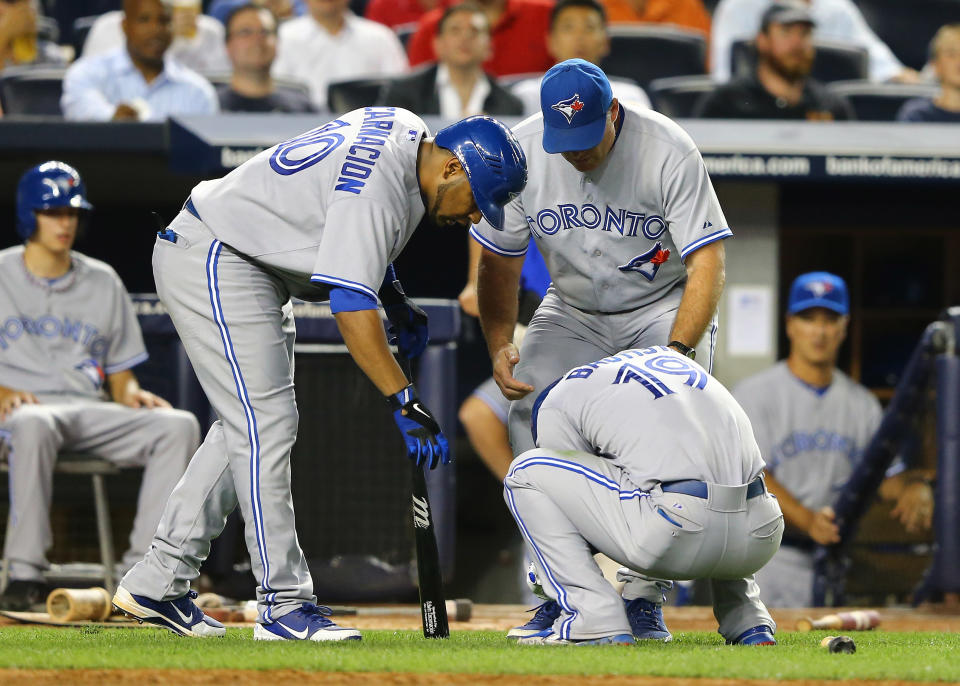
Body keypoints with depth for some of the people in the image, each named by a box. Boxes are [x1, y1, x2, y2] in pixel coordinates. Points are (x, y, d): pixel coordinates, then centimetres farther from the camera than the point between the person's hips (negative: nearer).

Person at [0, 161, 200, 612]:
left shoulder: (103, 282, 20)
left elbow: (121, 374, 20)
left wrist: (132, 394, -4)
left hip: (93, 410, 4)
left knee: (178, 425, -23)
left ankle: (142, 571, -29)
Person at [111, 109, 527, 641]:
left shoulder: (408, 130, 3)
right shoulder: (378, 191, -29)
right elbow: (350, 305, -35)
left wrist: (397, 302, 12)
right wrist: (403, 402, -37)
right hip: (213, 264, -11)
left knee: (250, 426, 13)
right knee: (266, 426, -13)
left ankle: (157, 583, 15)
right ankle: (284, 605, -13)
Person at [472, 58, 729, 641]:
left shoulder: (669, 151, -25)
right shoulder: (522, 152, -15)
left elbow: (708, 264, -27)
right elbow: (499, 259, -3)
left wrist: (677, 350, -41)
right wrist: (500, 345, -17)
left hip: (665, 308, -3)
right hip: (572, 314, 3)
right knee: (532, 410, -19)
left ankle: (646, 599, -18)